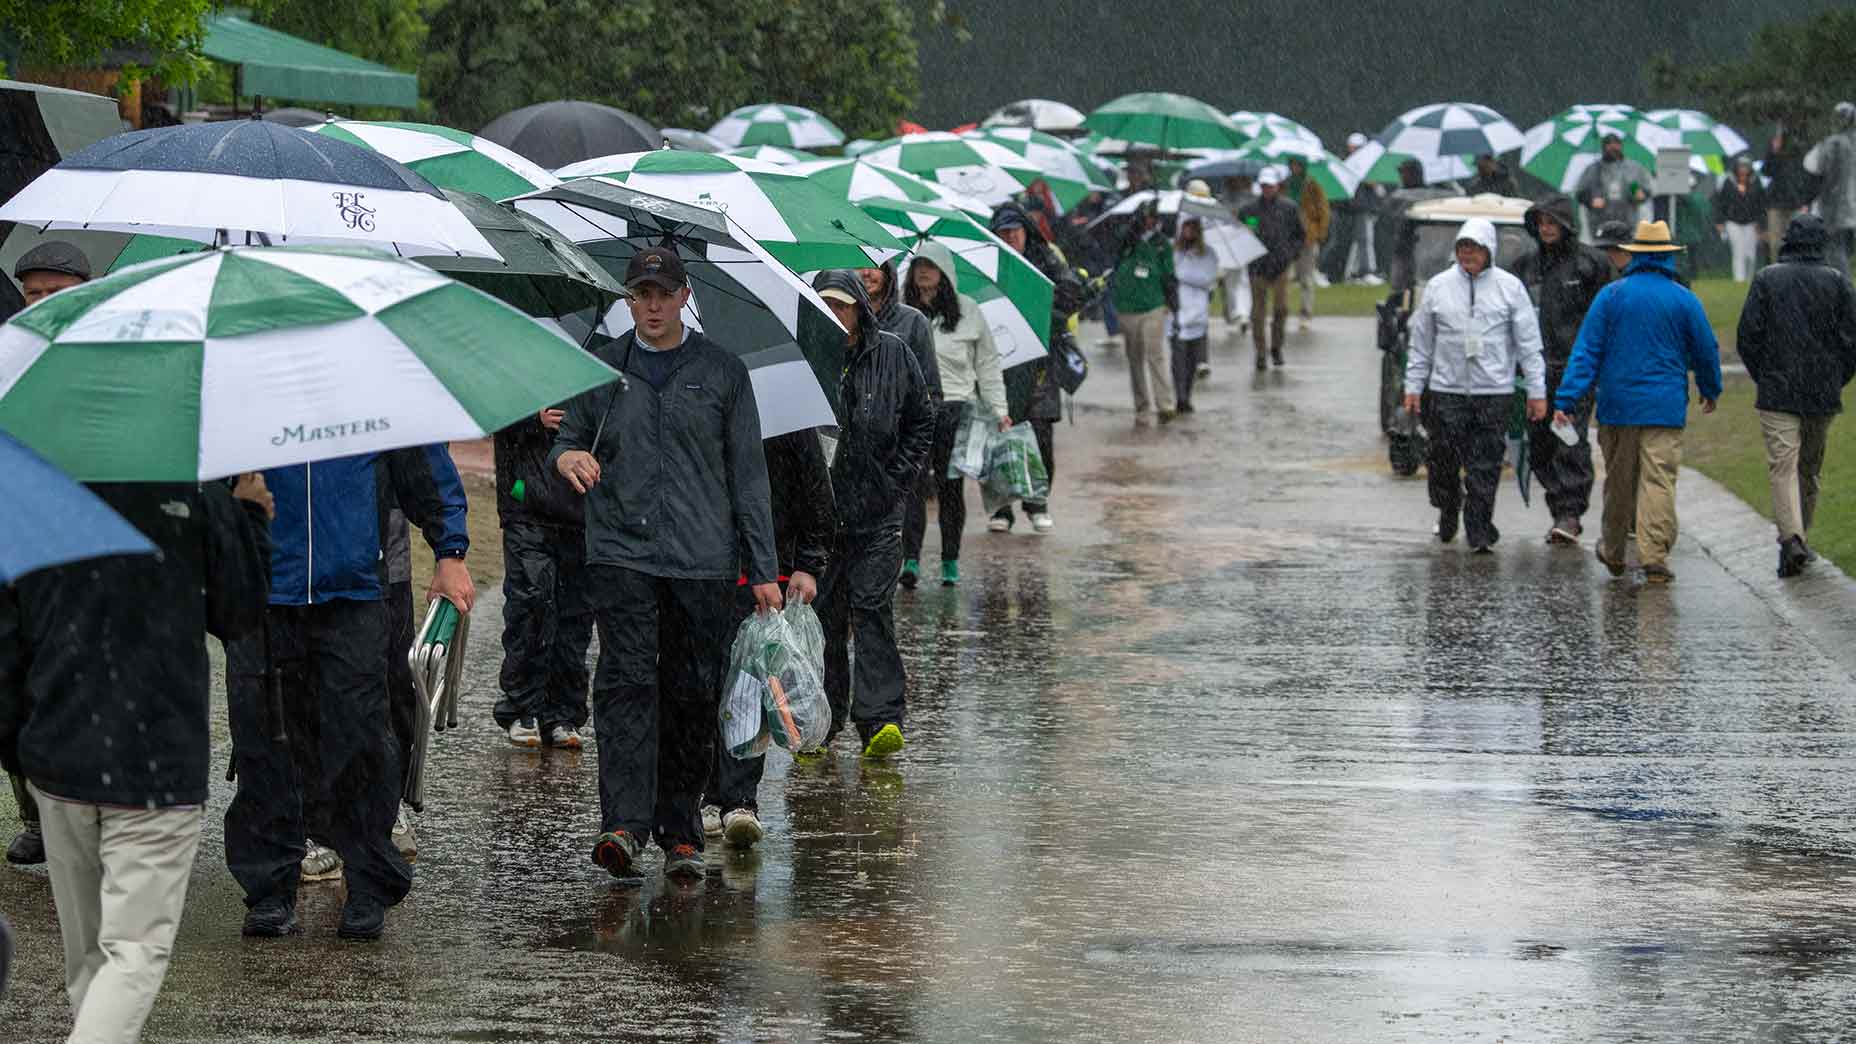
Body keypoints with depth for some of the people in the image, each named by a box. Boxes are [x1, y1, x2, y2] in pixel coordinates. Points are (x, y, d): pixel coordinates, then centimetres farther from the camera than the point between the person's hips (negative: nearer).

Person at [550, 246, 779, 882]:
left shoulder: (722, 372, 7)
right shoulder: (599, 370, 11)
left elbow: (748, 474, 8)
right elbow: (568, 442, 18)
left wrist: (763, 569, 3)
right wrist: (565, 458, -9)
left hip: (703, 560, 0)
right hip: (620, 551, 0)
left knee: (693, 697, 3)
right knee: (626, 681, -14)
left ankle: (680, 832, 13)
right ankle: (624, 824, -22)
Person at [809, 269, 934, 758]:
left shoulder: (891, 353, 4)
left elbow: (921, 419, 13)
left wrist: (899, 475, 4)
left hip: (877, 511, 0)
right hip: (818, 510, 0)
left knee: (871, 606, -9)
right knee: (822, 611, 4)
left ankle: (881, 717, -13)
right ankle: (821, 717, 14)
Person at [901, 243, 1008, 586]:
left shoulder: (968, 311, 6)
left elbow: (987, 365, 10)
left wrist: (999, 410, 5)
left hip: (955, 407, 0)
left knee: (950, 487, 3)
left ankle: (950, 562, 11)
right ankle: (910, 558, -10)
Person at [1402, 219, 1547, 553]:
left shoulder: (1510, 287, 4)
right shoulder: (1438, 286, 7)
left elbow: (1529, 343, 4)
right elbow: (1421, 342, 12)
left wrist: (1537, 391, 0)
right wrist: (1413, 386, 8)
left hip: (1494, 391, -1)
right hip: (1447, 389, 1)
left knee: (1485, 467, -4)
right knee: (1444, 462, 3)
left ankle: (1479, 531, 0)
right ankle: (1447, 511, 29)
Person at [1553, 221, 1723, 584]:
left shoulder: (1612, 295, 0)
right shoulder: (1684, 300, 0)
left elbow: (1586, 349, -3)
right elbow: (1705, 350, 9)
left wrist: (1566, 399, -4)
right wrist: (1710, 390, 27)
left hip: (1617, 404, 1)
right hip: (1665, 408, -1)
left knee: (1618, 482, 13)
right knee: (1659, 481, -4)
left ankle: (1613, 553, 27)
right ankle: (1654, 557, -13)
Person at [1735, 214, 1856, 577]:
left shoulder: (1767, 280, -2)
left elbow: (1748, 336, -2)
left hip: (1777, 393, -2)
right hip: (1824, 396, 2)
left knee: (1783, 465, -7)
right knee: (1810, 468, 16)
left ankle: (1791, 537, -25)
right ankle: (1800, 538, 25)